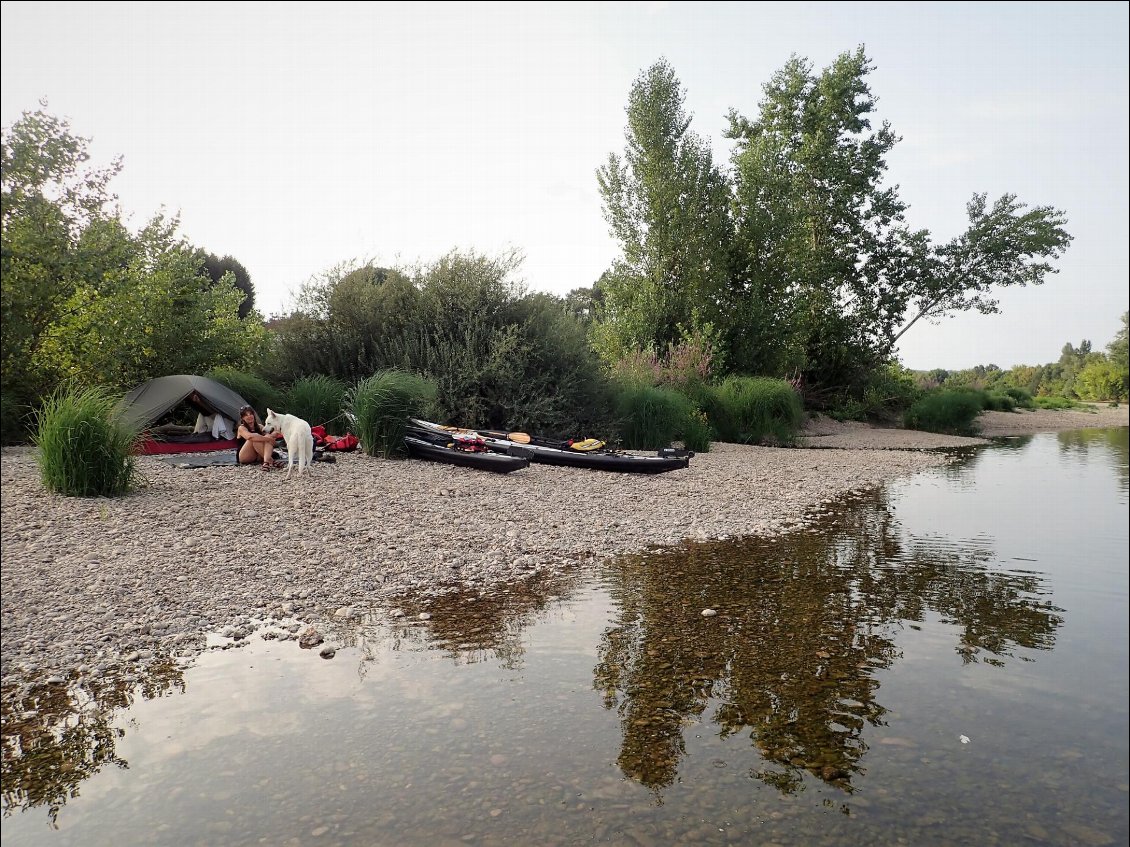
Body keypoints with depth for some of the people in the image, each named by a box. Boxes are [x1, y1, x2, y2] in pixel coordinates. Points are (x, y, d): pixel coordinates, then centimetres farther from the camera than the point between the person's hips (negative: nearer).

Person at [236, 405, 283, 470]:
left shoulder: (259, 427, 12)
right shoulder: (241, 428, -6)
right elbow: (250, 436, -29)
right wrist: (267, 438, -34)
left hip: (258, 457, 4)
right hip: (244, 457, -4)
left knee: (268, 436, -21)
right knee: (255, 439, -29)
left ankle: (266, 460, -46)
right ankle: (270, 460, -34)